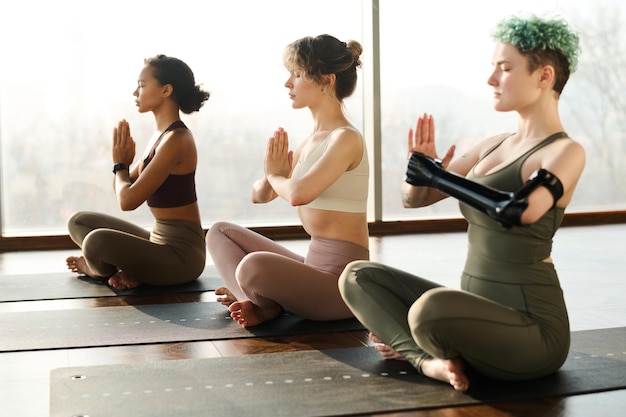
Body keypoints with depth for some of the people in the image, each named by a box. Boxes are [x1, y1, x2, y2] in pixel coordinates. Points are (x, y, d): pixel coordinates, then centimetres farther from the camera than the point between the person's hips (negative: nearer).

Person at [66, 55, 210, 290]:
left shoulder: (176, 140, -19)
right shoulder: (160, 136, 11)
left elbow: (128, 200, -22)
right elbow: (123, 192, 16)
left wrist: (120, 165, -4)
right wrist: (123, 163, -3)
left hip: (182, 253, -10)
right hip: (159, 241, 10)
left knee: (97, 241, -31)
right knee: (79, 222, 16)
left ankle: (98, 270, 4)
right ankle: (129, 270, -3)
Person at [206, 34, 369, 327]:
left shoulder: (346, 138, -15)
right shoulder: (310, 142, 11)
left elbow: (298, 194, -30)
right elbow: (260, 195, 16)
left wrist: (276, 176, -7)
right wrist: (271, 175, -8)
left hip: (341, 280, -9)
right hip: (314, 265, 9)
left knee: (254, 266, -35)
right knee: (220, 232, 15)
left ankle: (268, 306, 0)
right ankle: (263, 303, -7)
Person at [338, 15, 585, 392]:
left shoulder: (565, 151, -12)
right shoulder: (493, 147, 11)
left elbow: (521, 210, -33)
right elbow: (414, 199, 13)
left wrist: (440, 175, -20)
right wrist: (420, 170, -11)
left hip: (531, 327, -8)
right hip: (478, 311, 8)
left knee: (431, 307, -38)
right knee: (359, 277, 6)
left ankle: (414, 345, -4)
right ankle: (429, 358, -11)